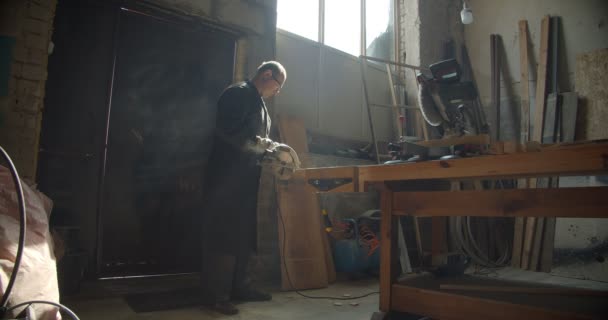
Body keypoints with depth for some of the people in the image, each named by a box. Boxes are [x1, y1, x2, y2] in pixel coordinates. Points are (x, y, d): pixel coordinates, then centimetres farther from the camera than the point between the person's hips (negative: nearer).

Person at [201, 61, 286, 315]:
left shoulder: (258, 101, 21)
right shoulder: (239, 93, -10)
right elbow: (227, 130, -22)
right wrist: (257, 142, -18)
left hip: (245, 178, 10)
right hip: (227, 177, -10)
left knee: (243, 235, 12)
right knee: (224, 235, -5)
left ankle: (239, 287, 22)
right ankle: (216, 295, 3)